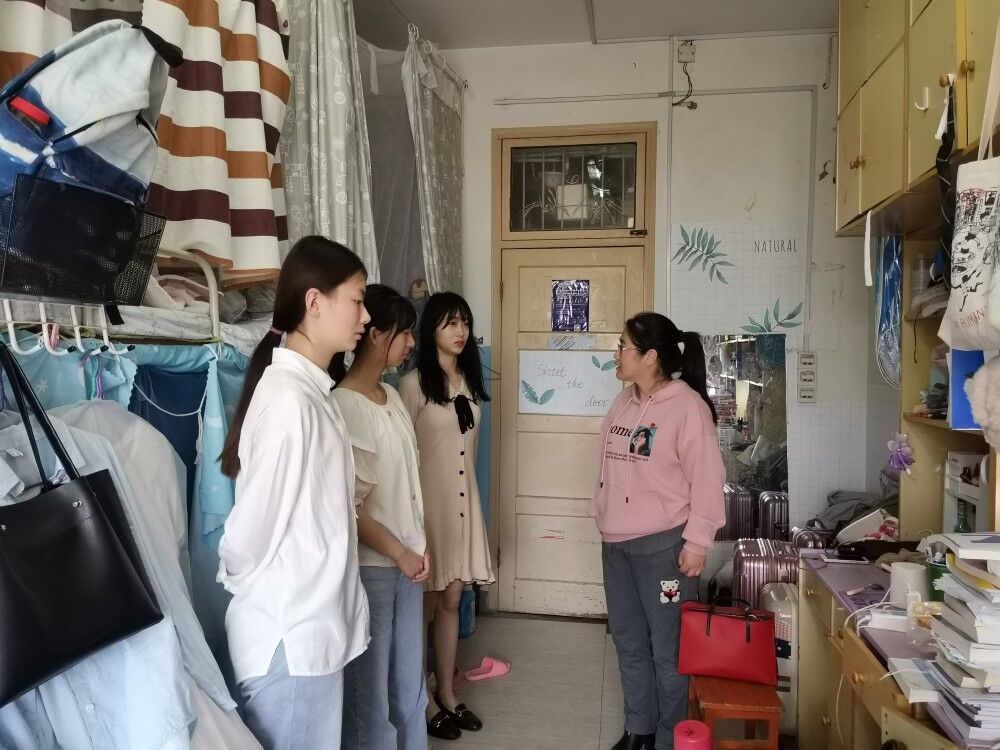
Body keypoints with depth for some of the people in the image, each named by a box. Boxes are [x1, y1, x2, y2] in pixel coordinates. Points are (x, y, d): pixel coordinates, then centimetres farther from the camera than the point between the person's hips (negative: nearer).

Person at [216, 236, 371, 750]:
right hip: (289, 638, -8)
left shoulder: (311, 390, 7)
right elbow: (252, 526, -17)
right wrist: (242, 587, 2)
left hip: (312, 627, 8)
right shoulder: (289, 399, -23)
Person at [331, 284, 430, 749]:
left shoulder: (393, 397, 8)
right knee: (369, 695, 7)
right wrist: (400, 553, -12)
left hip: (406, 562, 8)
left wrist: (417, 548, 7)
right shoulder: (342, 406, -17)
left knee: (410, 690, 18)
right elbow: (344, 506, -18)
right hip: (368, 566, -7)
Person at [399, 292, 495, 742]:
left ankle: (447, 697, 28)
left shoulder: (468, 383, 10)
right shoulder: (414, 384, -11)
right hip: (428, 504, -6)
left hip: (463, 503, 6)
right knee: (424, 607, 5)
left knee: (451, 602, 15)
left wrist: (467, 495, 16)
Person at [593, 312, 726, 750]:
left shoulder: (686, 405, -14)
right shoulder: (623, 403, 9)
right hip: (616, 542, 8)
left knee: (667, 647, 6)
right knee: (628, 642, 17)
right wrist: (601, 515, 17)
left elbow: (706, 479, -15)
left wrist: (697, 541, -16)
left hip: (663, 543, -7)